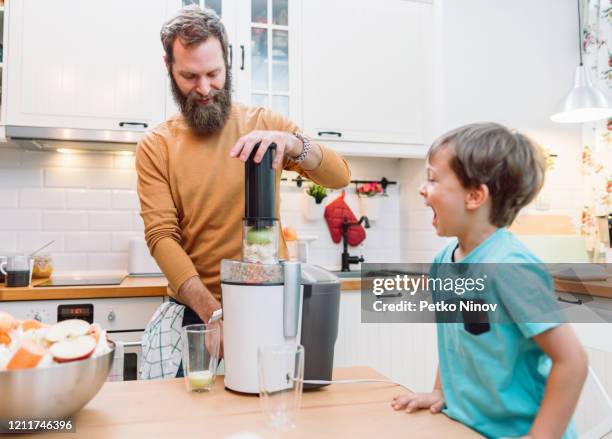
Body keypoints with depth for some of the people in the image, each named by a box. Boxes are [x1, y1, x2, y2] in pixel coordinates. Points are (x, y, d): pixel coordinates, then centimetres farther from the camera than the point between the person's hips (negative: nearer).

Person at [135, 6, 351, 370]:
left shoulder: (265, 123, 0)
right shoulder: (155, 147, -3)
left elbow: (340, 177, -7)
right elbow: (162, 236, -11)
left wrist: (291, 142, -27)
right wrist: (213, 311, -24)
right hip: (197, 310, 0)